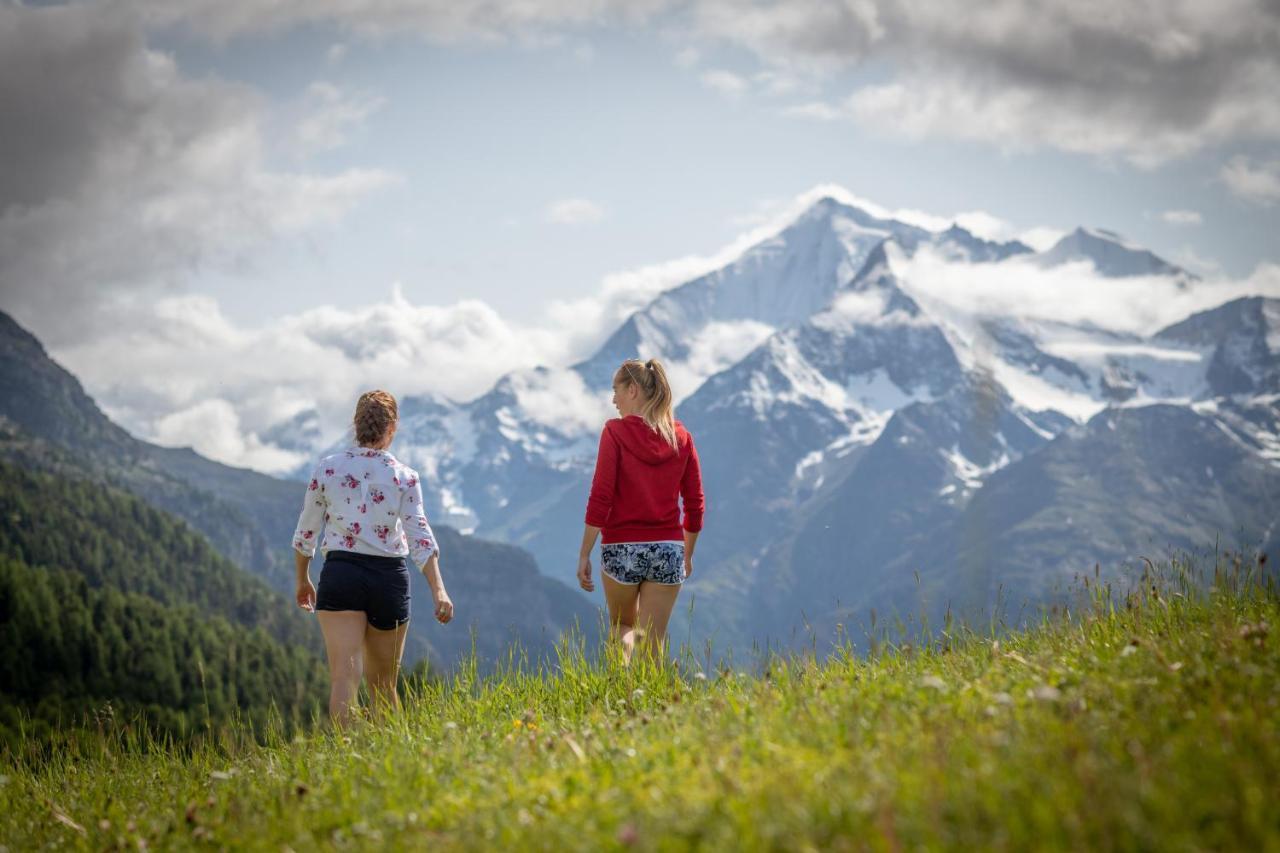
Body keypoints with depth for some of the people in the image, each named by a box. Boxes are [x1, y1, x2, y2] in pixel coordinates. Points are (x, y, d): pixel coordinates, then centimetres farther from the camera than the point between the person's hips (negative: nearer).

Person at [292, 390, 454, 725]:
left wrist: (303, 580, 21)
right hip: (390, 577, 1)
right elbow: (420, 536, -11)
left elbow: (305, 532, 7)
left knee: (344, 675, -11)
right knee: (383, 683, 16)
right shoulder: (405, 477, -1)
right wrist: (439, 590, -15)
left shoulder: (327, 468, 1)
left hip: (341, 573, -1)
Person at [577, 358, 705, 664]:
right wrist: (687, 555, 19)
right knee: (652, 639, 6)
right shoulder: (681, 437, 4)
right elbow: (695, 503, 7)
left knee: (622, 625, 20)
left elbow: (600, 498, -12)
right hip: (668, 548, 2)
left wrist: (584, 554, -7)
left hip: (622, 548, -2)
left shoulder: (615, 432, -8)